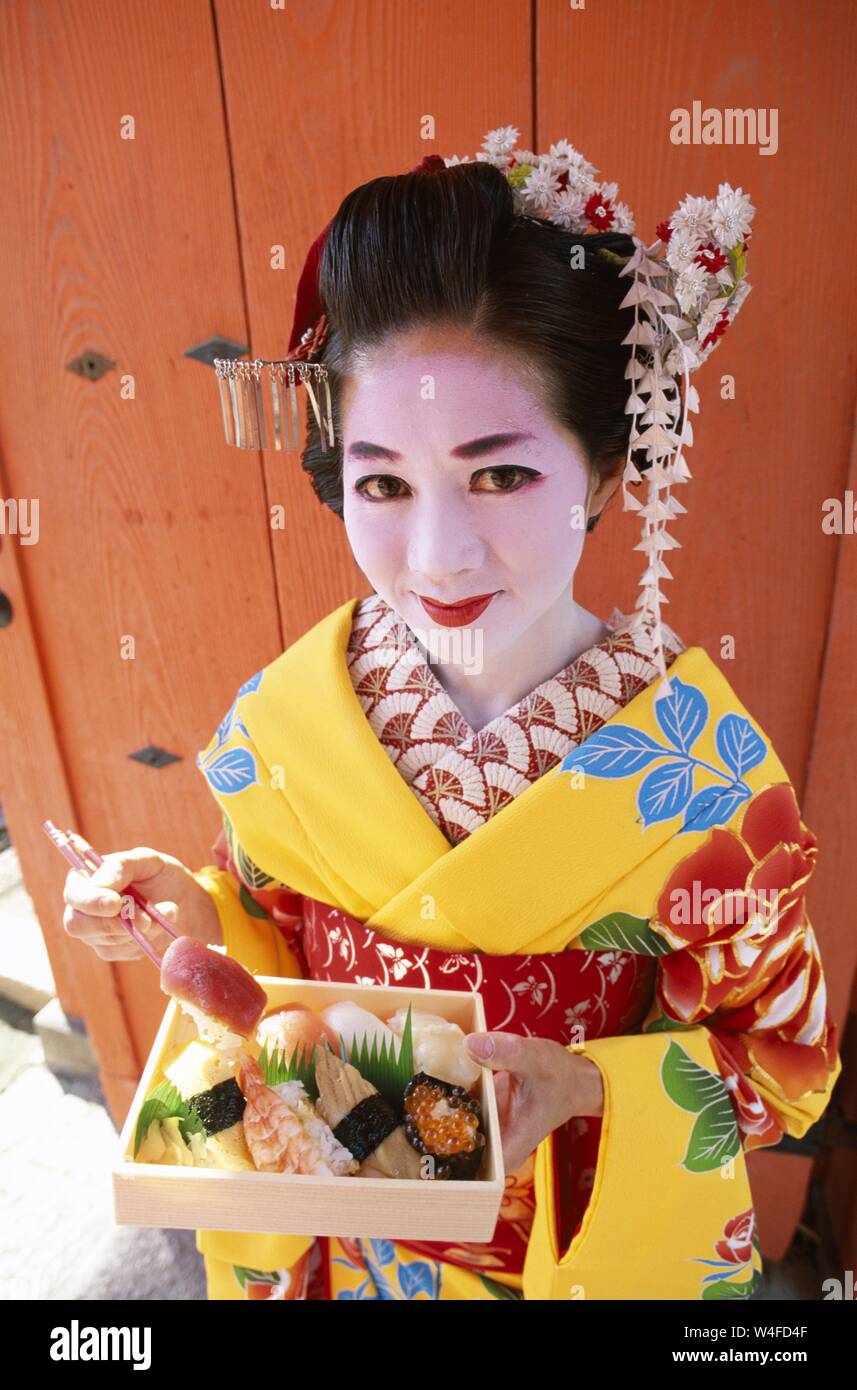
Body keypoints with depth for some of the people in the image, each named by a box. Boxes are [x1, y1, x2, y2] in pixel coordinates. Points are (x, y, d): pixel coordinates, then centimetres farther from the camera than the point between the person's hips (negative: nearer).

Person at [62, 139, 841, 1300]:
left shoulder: (704, 763, -27)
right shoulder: (280, 723, -20)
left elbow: (784, 1051, -14)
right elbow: (290, 955, -4)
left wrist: (581, 1091, -30)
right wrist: (199, 919, -23)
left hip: (598, 1241, -1)